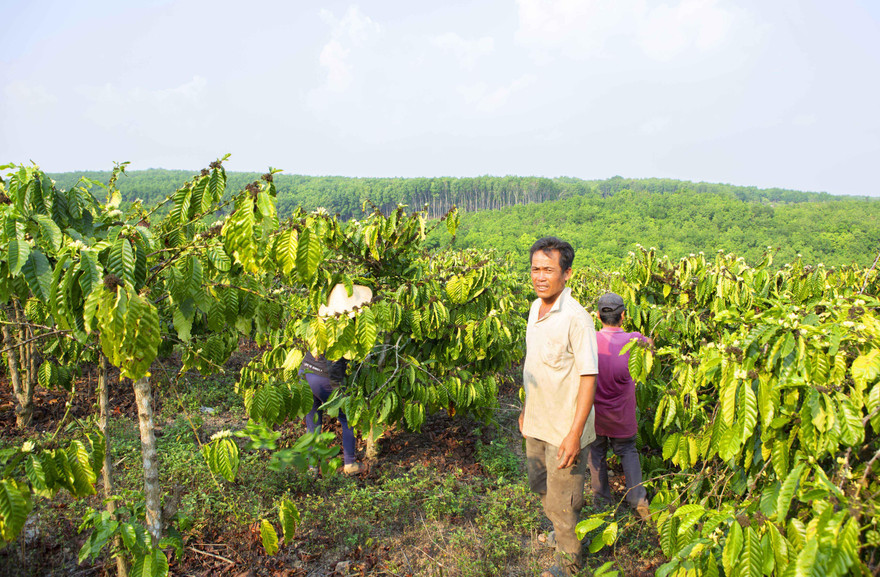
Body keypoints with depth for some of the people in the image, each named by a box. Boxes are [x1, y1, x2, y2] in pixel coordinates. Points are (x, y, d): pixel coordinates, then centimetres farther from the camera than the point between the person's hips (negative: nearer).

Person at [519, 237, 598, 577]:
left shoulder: (576, 319, -22)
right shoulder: (535, 309, 2)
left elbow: (588, 379, -21)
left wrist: (575, 435, -21)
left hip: (565, 431, -7)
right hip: (537, 423, 8)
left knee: (560, 503, 9)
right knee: (540, 486, 24)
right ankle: (564, 529, 52)